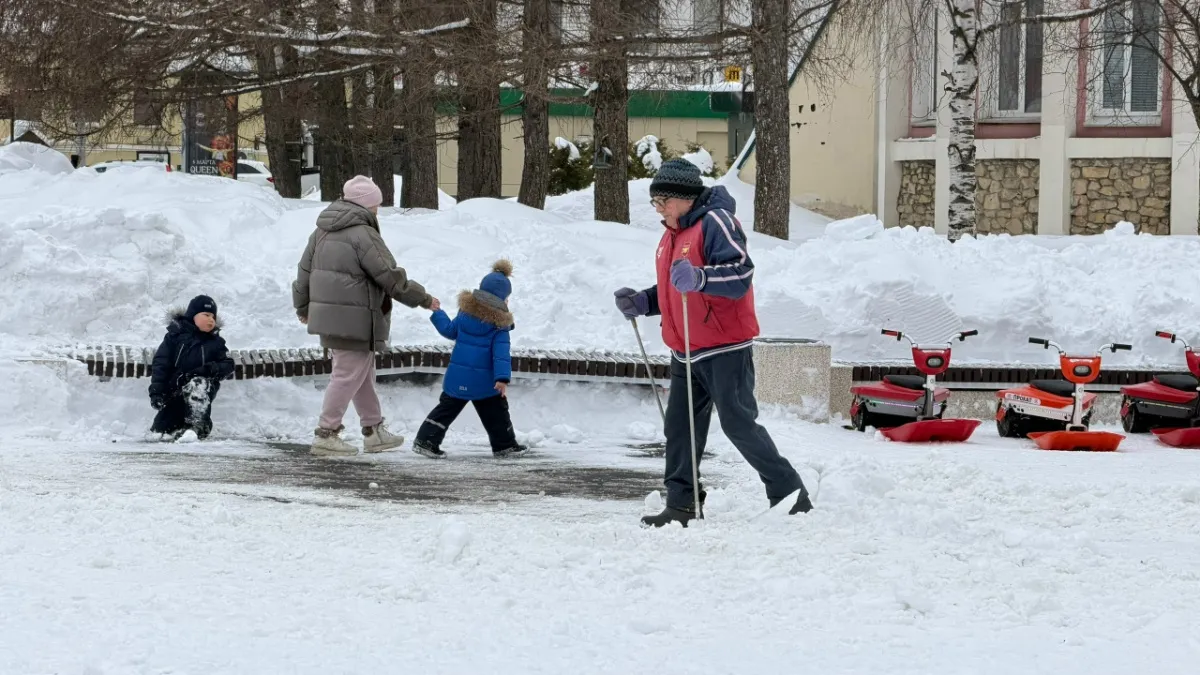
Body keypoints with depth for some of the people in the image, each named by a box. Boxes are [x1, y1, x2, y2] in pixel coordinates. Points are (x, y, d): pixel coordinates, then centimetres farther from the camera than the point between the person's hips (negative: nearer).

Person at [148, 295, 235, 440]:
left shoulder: (215, 342, 7)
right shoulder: (175, 335, -1)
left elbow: (228, 366, 0)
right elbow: (160, 364, -6)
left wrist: (210, 369, -22)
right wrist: (156, 392, -16)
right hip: (174, 391, 1)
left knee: (198, 384, -36)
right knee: (161, 430, -8)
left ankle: (198, 428, -30)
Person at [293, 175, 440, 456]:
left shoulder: (322, 232, 11)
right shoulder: (363, 235, -16)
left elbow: (304, 271, 18)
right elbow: (391, 277, -14)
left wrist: (303, 307, 31)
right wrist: (423, 299, -2)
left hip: (328, 317, 9)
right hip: (354, 320, -9)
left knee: (363, 373, 19)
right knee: (348, 375, -3)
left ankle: (374, 432, 26)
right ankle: (326, 435, -2)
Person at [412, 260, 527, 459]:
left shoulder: (465, 313, 2)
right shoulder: (499, 325, -10)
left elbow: (450, 331, 15)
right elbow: (501, 353, -17)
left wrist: (437, 314, 31)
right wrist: (502, 378, -22)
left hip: (457, 378, 4)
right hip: (484, 382, -4)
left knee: (446, 408, 8)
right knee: (496, 412, 12)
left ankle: (425, 441, 1)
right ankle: (504, 445, 19)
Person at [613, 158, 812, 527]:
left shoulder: (714, 223, -13)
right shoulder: (672, 235, 16)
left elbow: (742, 275, -24)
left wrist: (700, 278, -39)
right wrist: (642, 303, 10)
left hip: (725, 349, -9)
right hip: (686, 351, 9)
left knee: (739, 424, -8)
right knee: (679, 427, 7)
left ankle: (790, 494, 0)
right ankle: (682, 504, 12)